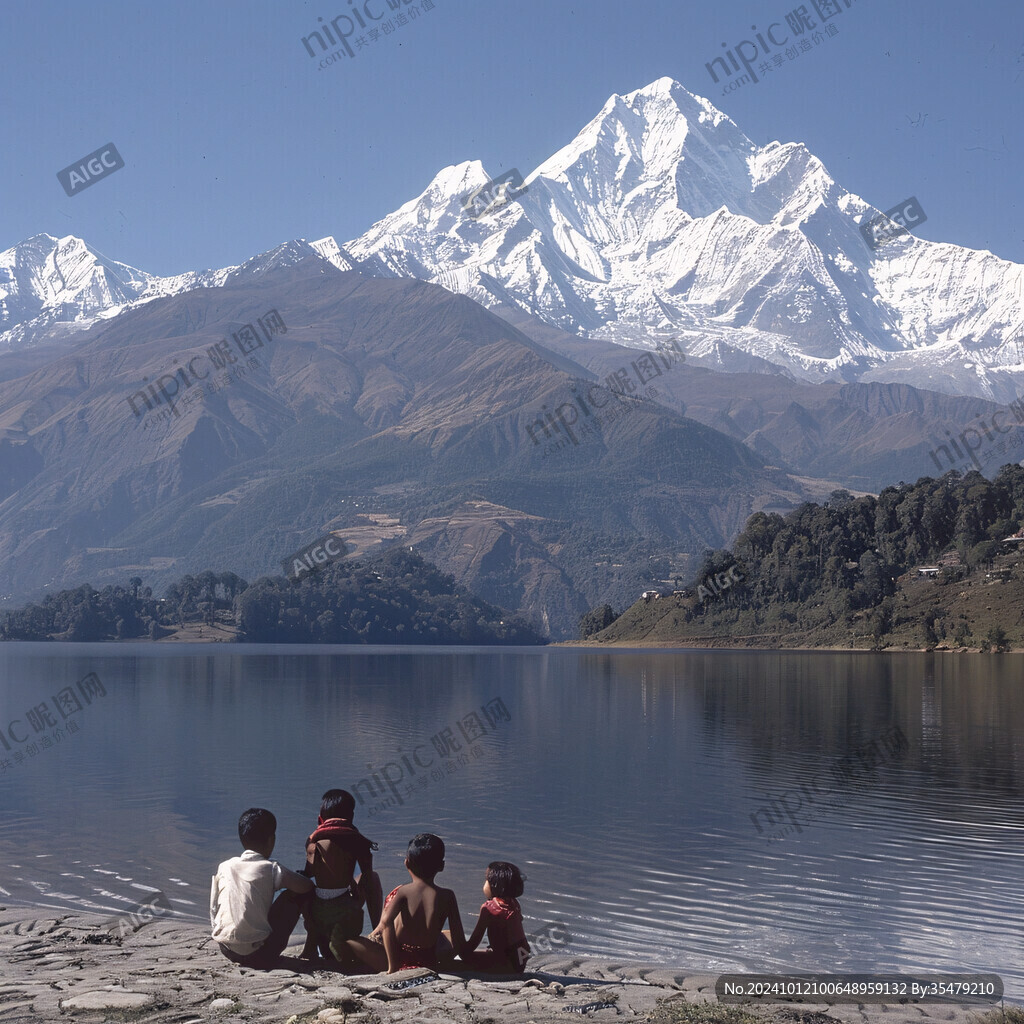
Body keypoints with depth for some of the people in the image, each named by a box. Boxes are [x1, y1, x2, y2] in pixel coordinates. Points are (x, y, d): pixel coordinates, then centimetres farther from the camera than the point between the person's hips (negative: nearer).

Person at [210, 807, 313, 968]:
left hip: (226, 950, 5)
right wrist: (296, 877, 19)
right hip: (258, 954, -5)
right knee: (294, 896, 10)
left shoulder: (224, 867, 8)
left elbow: (213, 910, 16)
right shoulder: (270, 869, -5)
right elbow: (307, 887, -3)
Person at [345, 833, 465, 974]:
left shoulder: (403, 891, -13)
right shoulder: (447, 896, -10)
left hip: (400, 961, -3)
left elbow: (386, 921, -31)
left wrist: (392, 966, -25)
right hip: (430, 962, 3)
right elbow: (459, 944, -10)